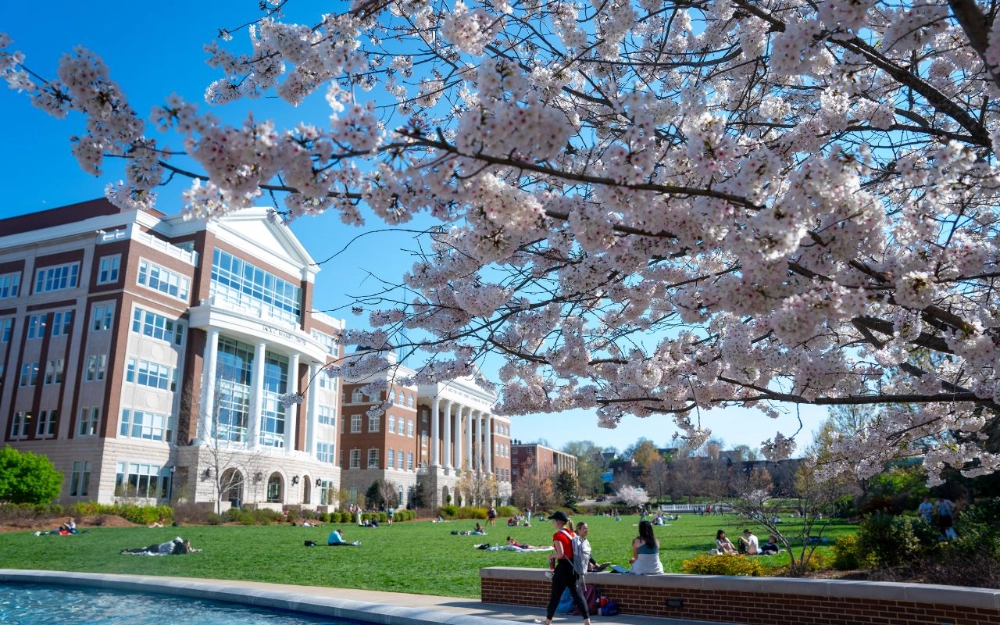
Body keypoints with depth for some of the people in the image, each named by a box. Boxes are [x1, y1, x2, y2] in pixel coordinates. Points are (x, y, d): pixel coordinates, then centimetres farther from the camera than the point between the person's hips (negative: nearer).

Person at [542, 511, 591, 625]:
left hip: (563, 567, -7)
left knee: (555, 595, 7)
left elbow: (560, 554, -23)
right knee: (577, 594, 8)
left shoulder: (557, 535, -14)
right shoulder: (572, 533, 9)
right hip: (573, 566, 7)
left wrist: (551, 556, -6)